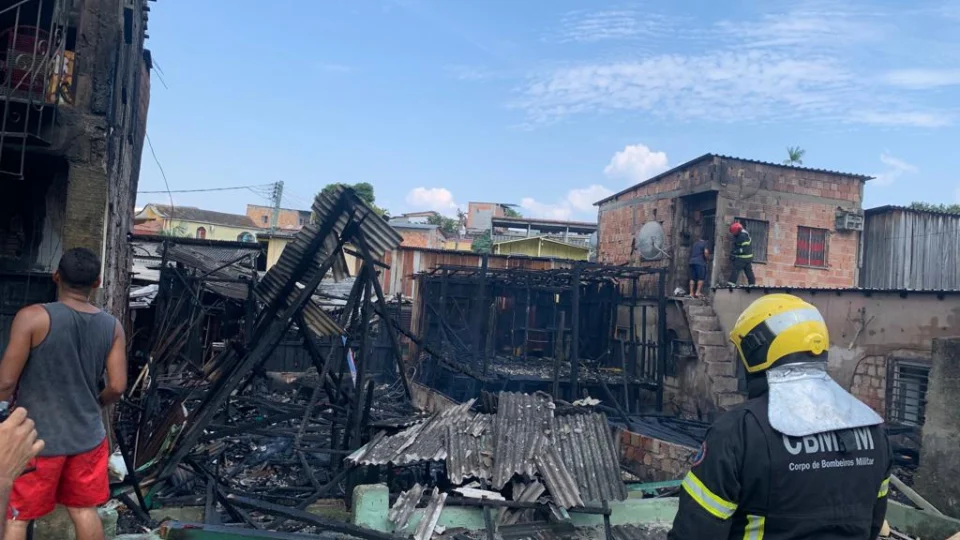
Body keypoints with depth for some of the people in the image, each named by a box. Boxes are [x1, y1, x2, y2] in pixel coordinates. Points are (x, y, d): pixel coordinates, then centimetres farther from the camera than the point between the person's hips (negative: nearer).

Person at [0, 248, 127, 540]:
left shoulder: (32, 317, -15)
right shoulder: (112, 327, -3)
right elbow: (117, 386, -2)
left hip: (36, 438, -4)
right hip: (88, 437, 4)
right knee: (85, 511, 16)